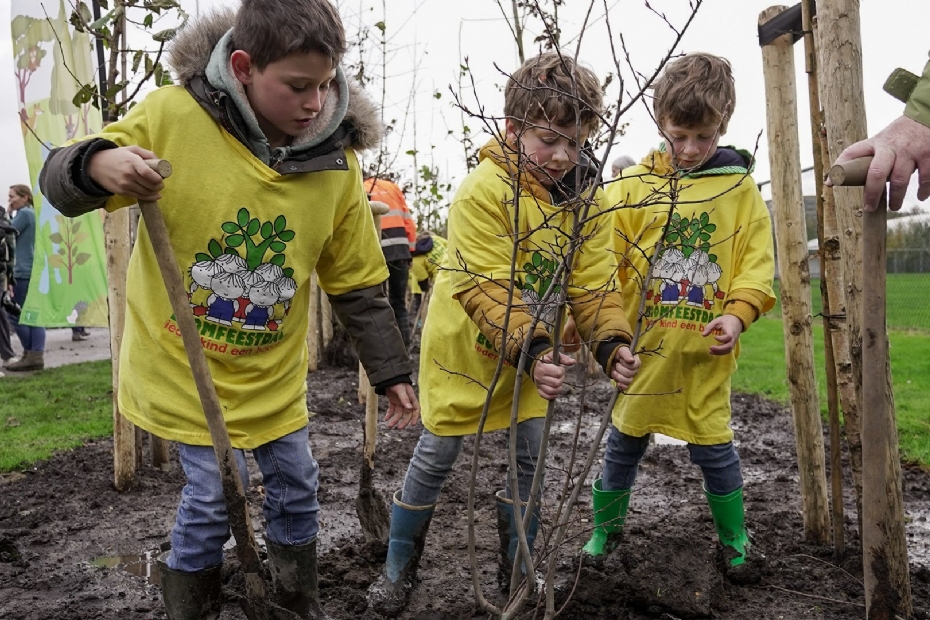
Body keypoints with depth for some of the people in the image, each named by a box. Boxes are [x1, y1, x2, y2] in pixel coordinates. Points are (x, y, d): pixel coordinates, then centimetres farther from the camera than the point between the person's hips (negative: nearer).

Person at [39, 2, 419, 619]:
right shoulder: (172, 115, -19)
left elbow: (359, 282, -2)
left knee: (296, 486, 14)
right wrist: (98, 165, -33)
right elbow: (60, 179, -9)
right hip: (183, 359, -3)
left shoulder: (336, 161, -11)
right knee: (215, 492, -3)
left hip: (274, 369, 3)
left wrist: (392, 372, 0)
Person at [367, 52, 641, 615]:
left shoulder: (587, 198, -7)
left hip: (535, 354, 5)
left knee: (527, 460, 13)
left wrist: (612, 342, -25)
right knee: (436, 459, 7)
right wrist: (532, 350, -42)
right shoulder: (483, 191, -25)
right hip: (465, 350, -5)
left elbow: (594, 283, -8)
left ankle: (518, 573, 33)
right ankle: (398, 570, 28)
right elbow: (487, 289, -30)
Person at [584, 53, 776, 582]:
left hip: (706, 346, 0)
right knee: (626, 439, 12)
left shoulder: (739, 186, 2)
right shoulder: (635, 184, 0)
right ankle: (606, 528, 32)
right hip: (642, 343, 1)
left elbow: (758, 259, 1)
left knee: (713, 444, 9)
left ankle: (735, 539, 31)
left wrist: (738, 313, -14)